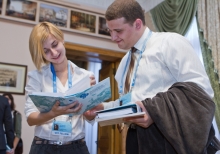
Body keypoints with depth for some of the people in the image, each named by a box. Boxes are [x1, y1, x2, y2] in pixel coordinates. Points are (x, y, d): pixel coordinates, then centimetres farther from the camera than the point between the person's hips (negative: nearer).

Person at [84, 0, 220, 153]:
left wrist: (154, 109, -25)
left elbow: (200, 87, -16)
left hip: (171, 139, -7)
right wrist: (103, 107, 5)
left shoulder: (170, 42, -7)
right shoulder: (125, 62, 19)